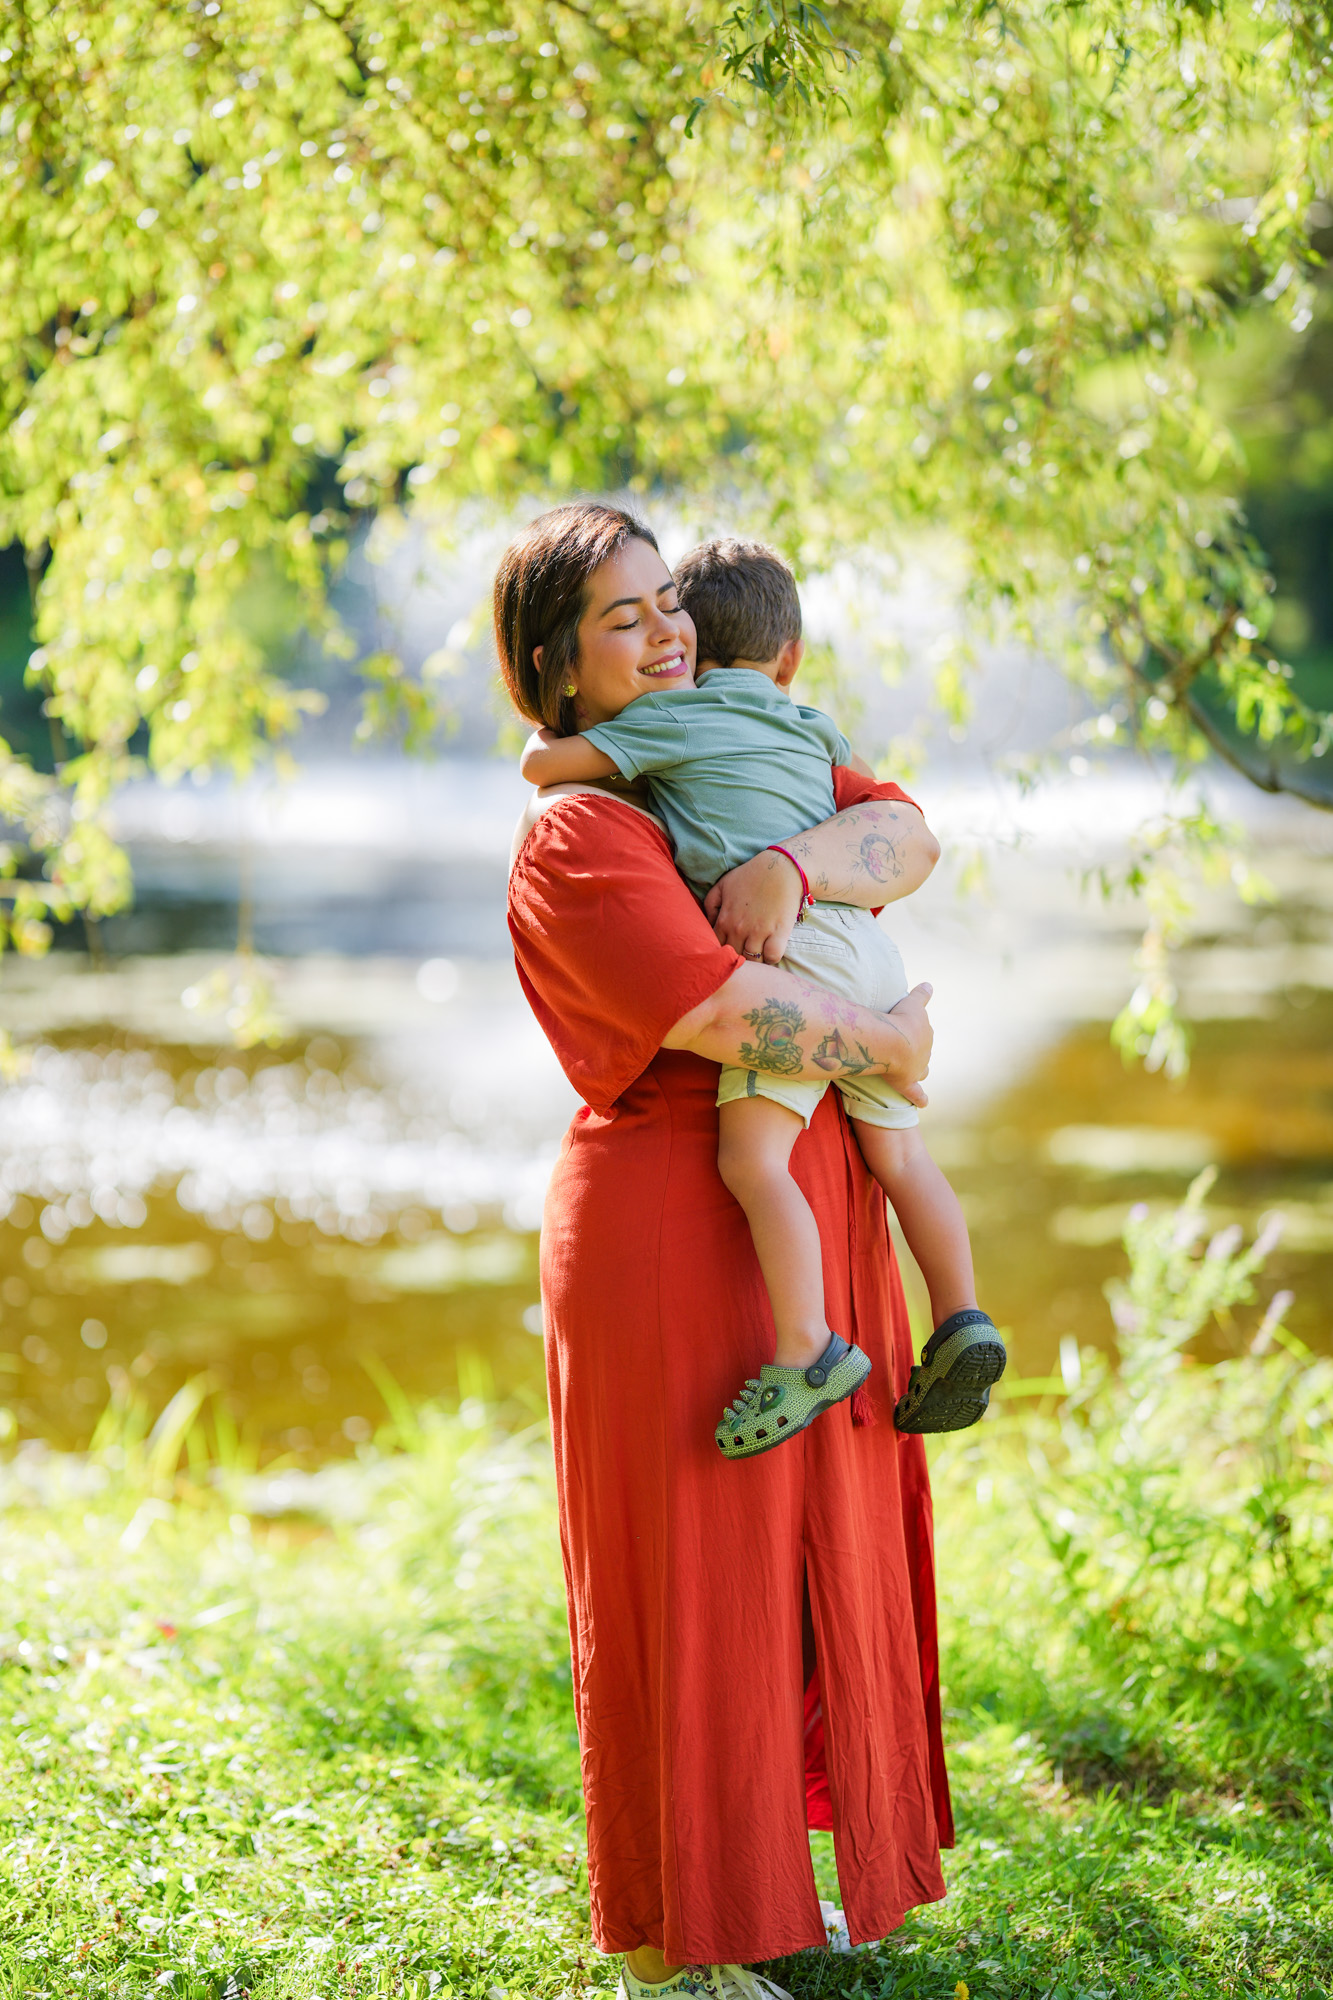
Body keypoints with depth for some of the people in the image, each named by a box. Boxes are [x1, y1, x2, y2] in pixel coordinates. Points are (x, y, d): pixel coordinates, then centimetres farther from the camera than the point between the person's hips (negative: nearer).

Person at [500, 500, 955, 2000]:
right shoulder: (575, 837, -16)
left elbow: (907, 837, -1)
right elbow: (723, 1014, -25)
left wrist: (792, 865, -20)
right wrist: (890, 1040, -11)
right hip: (673, 1230, -9)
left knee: (801, 1552, 16)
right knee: (682, 1574, 0)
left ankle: (758, 1873, 31)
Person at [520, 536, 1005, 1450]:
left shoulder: (674, 717, 8)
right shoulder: (814, 732, 28)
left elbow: (546, 763, 4)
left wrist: (549, 726, 26)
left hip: (795, 946, -7)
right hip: (872, 949, 8)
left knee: (752, 1156, -16)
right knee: (897, 1154, 17)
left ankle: (808, 1348, -27)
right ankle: (962, 1321, 10)